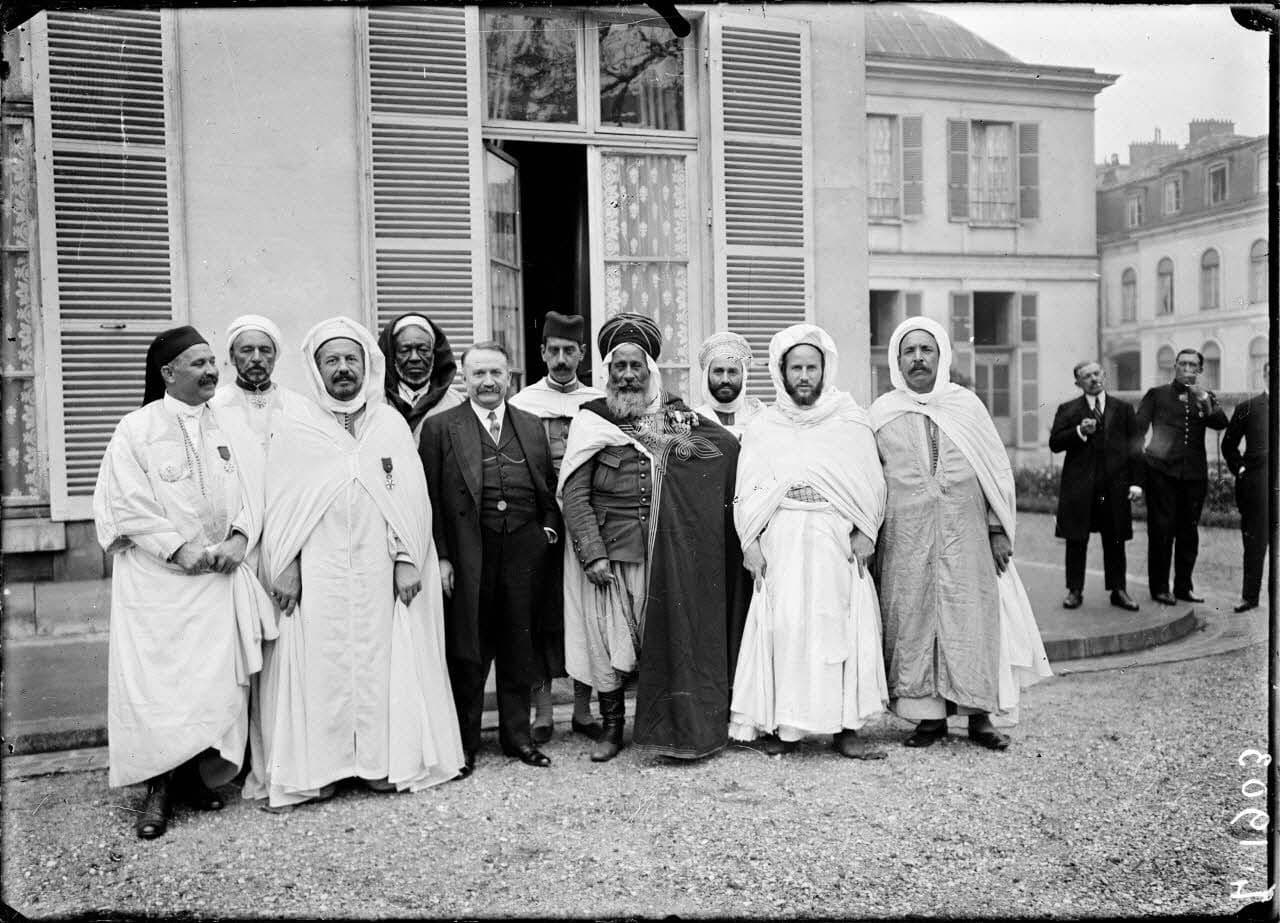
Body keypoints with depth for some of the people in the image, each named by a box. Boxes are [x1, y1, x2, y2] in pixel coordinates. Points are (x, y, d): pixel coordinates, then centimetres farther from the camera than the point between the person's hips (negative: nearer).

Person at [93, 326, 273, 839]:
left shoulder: (230, 429, 9)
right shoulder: (137, 430, -3)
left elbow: (253, 492, 6)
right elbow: (127, 502, -9)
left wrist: (239, 537, -10)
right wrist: (178, 547, -15)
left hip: (219, 576, 4)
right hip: (157, 576, -3)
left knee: (216, 679, 3)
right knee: (157, 679, -4)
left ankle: (199, 777, 16)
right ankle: (159, 787, 6)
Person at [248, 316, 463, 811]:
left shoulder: (391, 424, 8)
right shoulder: (293, 428, 5)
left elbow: (411, 495, 4)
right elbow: (280, 504, 1)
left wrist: (408, 559, -5)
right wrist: (285, 567, -6)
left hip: (380, 570, 2)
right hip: (316, 572, -1)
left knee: (382, 659, 5)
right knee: (318, 664, 1)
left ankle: (383, 760, 16)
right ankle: (316, 767, 11)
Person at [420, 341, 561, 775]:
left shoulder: (532, 426, 13)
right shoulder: (440, 427, 2)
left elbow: (549, 489, 17)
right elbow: (430, 498, -3)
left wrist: (549, 528, 2)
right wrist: (440, 556, -9)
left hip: (525, 551, 3)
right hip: (468, 555, -3)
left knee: (519, 648, 11)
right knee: (467, 653, 4)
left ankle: (517, 734, 25)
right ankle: (464, 742, 17)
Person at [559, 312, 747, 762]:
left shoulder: (674, 416, 7)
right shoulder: (591, 419, 0)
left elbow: (730, 447, 7)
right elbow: (574, 494, -6)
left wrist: (679, 439, -9)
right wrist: (593, 554, -14)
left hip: (662, 554, 1)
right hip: (605, 550, -1)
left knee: (664, 638, 5)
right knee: (606, 640, 6)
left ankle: (664, 727, 19)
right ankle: (611, 727, 22)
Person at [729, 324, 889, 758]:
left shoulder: (850, 420, 8)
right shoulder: (764, 426, 9)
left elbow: (871, 484, 5)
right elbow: (747, 491, 5)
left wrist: (864, 532, -6)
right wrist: (750, 542, -4)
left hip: (837, 542, 0)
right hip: (781, 542, 0)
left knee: (841, 626, -1)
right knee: (783, 626, -4)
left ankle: (845, 727, 6)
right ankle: (780, 725, 5)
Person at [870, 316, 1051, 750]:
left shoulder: (967, 405, 6)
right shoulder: (882, 413, 6)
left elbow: (997, 470, 8)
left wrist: (999, 530, 3)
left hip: (966, 536, 0)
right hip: (907, 539, 0)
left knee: (973, 617, 0)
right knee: (914, 618, 1)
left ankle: (979, 714, 10)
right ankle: (929, 714, 11)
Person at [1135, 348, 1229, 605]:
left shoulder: (1206, 398, 14)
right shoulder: (1157, 395, 7)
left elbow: (1221, 424, -2)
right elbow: (1138, 428, 3)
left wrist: (1205, 402, -16)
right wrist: (1137, 459, -8)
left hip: (1194, 474, 3)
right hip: (1162, 472, -3)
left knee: (1189, 532, 8)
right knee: (1161, 531, -2)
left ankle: (1183, 586, 18)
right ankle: (1159, 588, 5)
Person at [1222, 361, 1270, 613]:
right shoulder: (1247, 409, 5)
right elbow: (1228, 444, 12)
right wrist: (1239, 469, 1)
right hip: (1256, 485, -1)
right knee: (1254, 542, 4)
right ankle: (1250, 596, 11)